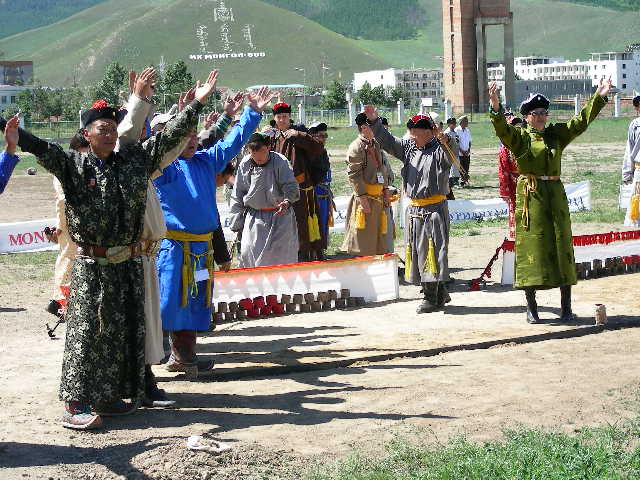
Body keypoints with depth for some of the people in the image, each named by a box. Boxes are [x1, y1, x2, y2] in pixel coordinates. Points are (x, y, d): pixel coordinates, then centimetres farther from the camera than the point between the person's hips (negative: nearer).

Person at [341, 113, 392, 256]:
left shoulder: (375, 144, 14)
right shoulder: (356, 147, -14)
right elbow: (353, 174, -19)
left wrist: (386, 191, 15)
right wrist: (363, 198, -22)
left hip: (378, 197, 9)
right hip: (364, 198, -9)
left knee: (379, 237, 14)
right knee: (363, 240, -3)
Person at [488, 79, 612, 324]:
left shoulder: (556, 134, 12)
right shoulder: (519, 137, 0)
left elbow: (581, 121, 9)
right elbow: (502, 129, -19)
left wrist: (599, 97, 0)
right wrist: (495, 107, -36)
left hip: (555, 195, 4)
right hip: (529, 196, -4)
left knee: (561, 245, 4)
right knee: (531, 246, -2)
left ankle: (566, 305, 10)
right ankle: (531, 307, 5)